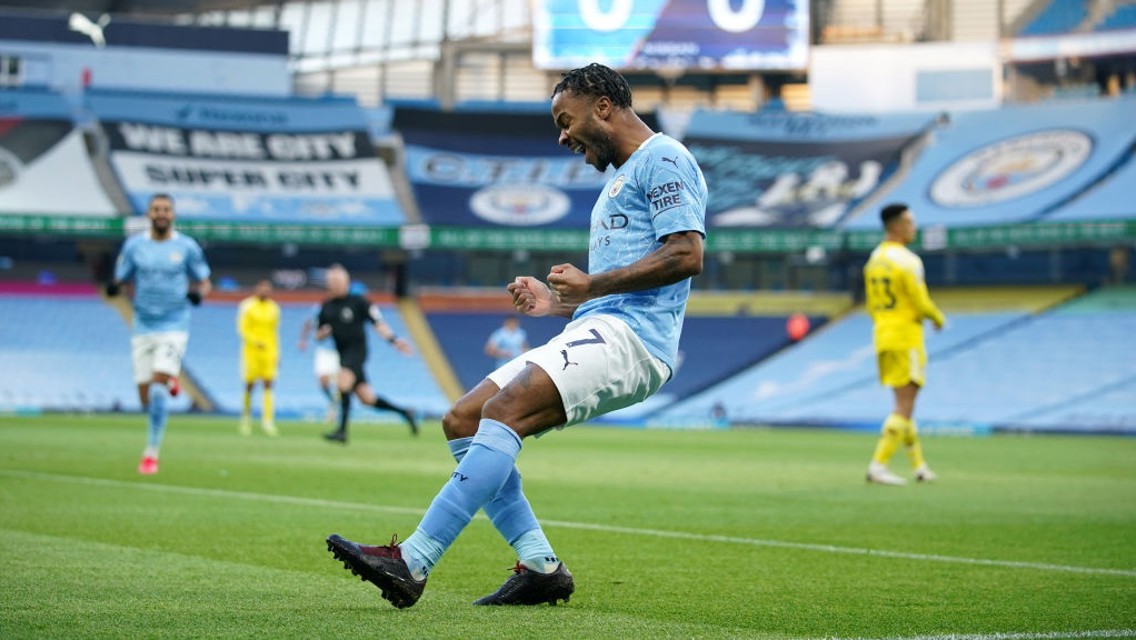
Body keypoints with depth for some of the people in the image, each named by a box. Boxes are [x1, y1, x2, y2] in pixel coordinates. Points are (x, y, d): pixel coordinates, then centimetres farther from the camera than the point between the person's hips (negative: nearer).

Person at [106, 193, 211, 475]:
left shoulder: (186, 247, 0)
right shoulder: (134, 245, 4)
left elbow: (205, 283, 8)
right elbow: (119, 281, 9)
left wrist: (199, 292, -15)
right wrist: (114, 287, -15)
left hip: (174, 327, -2)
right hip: (143, 327, 3)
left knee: (157, 386, -17)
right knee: (146, 398, 2)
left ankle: (151, 452, -8)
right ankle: (170, 381, 39)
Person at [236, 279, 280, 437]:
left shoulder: (274, 308, 11)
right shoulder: (247, 306, -2)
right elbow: (242, 329, -5)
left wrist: (276, 354, 13)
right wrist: (255, 342, -19)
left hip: (269, 351, 3)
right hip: (251, 351, -3)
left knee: (268, 385, -8)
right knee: (250, 385, 1)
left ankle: (268, 421, -13)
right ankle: (246, 417, 20)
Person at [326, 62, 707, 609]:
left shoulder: (662, 159, -2)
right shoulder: (619, 178, 29)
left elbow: (686, 256, -16)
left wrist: (592, 285, -14)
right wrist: (556, 303, 16)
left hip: (629, 337, -11)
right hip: (595, 332, 11)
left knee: (502, 411, -26)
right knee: (461, 421, 2)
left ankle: (413, 562, -31)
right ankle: (540, 566, -4)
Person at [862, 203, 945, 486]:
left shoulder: (874, 259, 11)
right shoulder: (907, 261, -15)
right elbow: (921, 304, -16)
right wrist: (938, 318, 3)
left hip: (881, 334, 8)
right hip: (906, 337, -8)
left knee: (904, 404, 15)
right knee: (904, 407, -6)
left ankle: (919, 465, 21)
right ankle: (878, 465, -13)